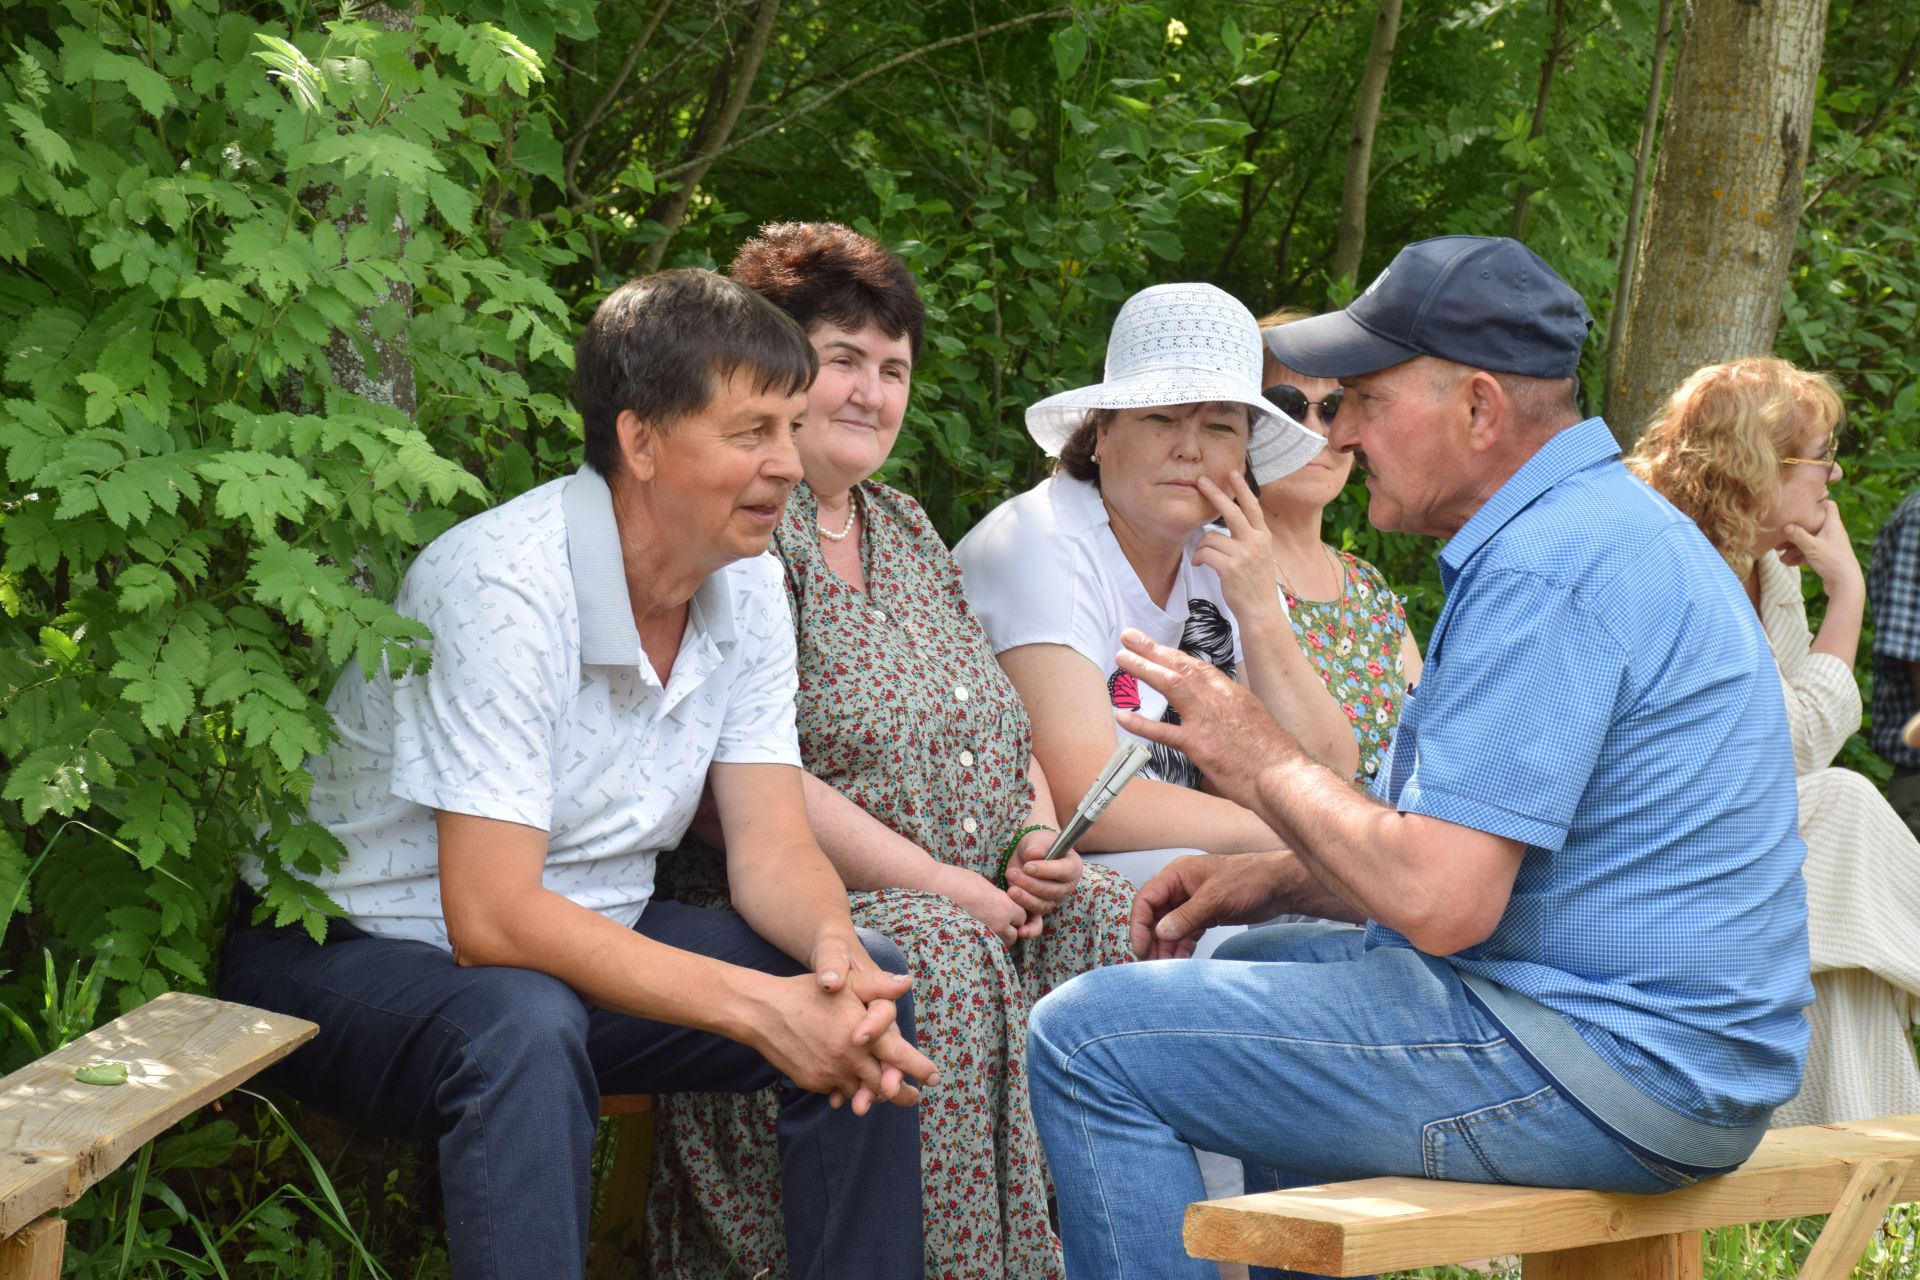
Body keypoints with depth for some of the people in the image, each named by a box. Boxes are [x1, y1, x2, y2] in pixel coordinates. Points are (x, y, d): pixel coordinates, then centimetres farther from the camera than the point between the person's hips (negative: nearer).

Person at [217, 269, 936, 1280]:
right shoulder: (506, 588, -27)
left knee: (865, 983, -10)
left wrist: (834, 948, -27)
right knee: (524, 1028, -38)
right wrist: (754, 1006, -35)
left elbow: (770, 847, -3)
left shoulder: (744, 588, -2)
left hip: (582, 942, 7)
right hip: (352, 960, -7)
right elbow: (492, 916, -30)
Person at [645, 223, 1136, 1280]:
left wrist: (1038, 840, 2)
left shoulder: (905, 529, 21)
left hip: (977, 905, 8)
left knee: (1117, 925, -17)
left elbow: (1003, 721, 24)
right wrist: (945, 887, -16)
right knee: (942, 964, -34)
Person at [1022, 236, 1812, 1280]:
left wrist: (1262, 762, -9)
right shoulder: (1605, 523, 15)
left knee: (1087, 1039, -11)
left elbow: (1439, 901, -26)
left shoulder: (1545, 567, -20)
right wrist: (1270, 879, 12)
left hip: (1611, 1071, -11)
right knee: (1258, 965, 33)